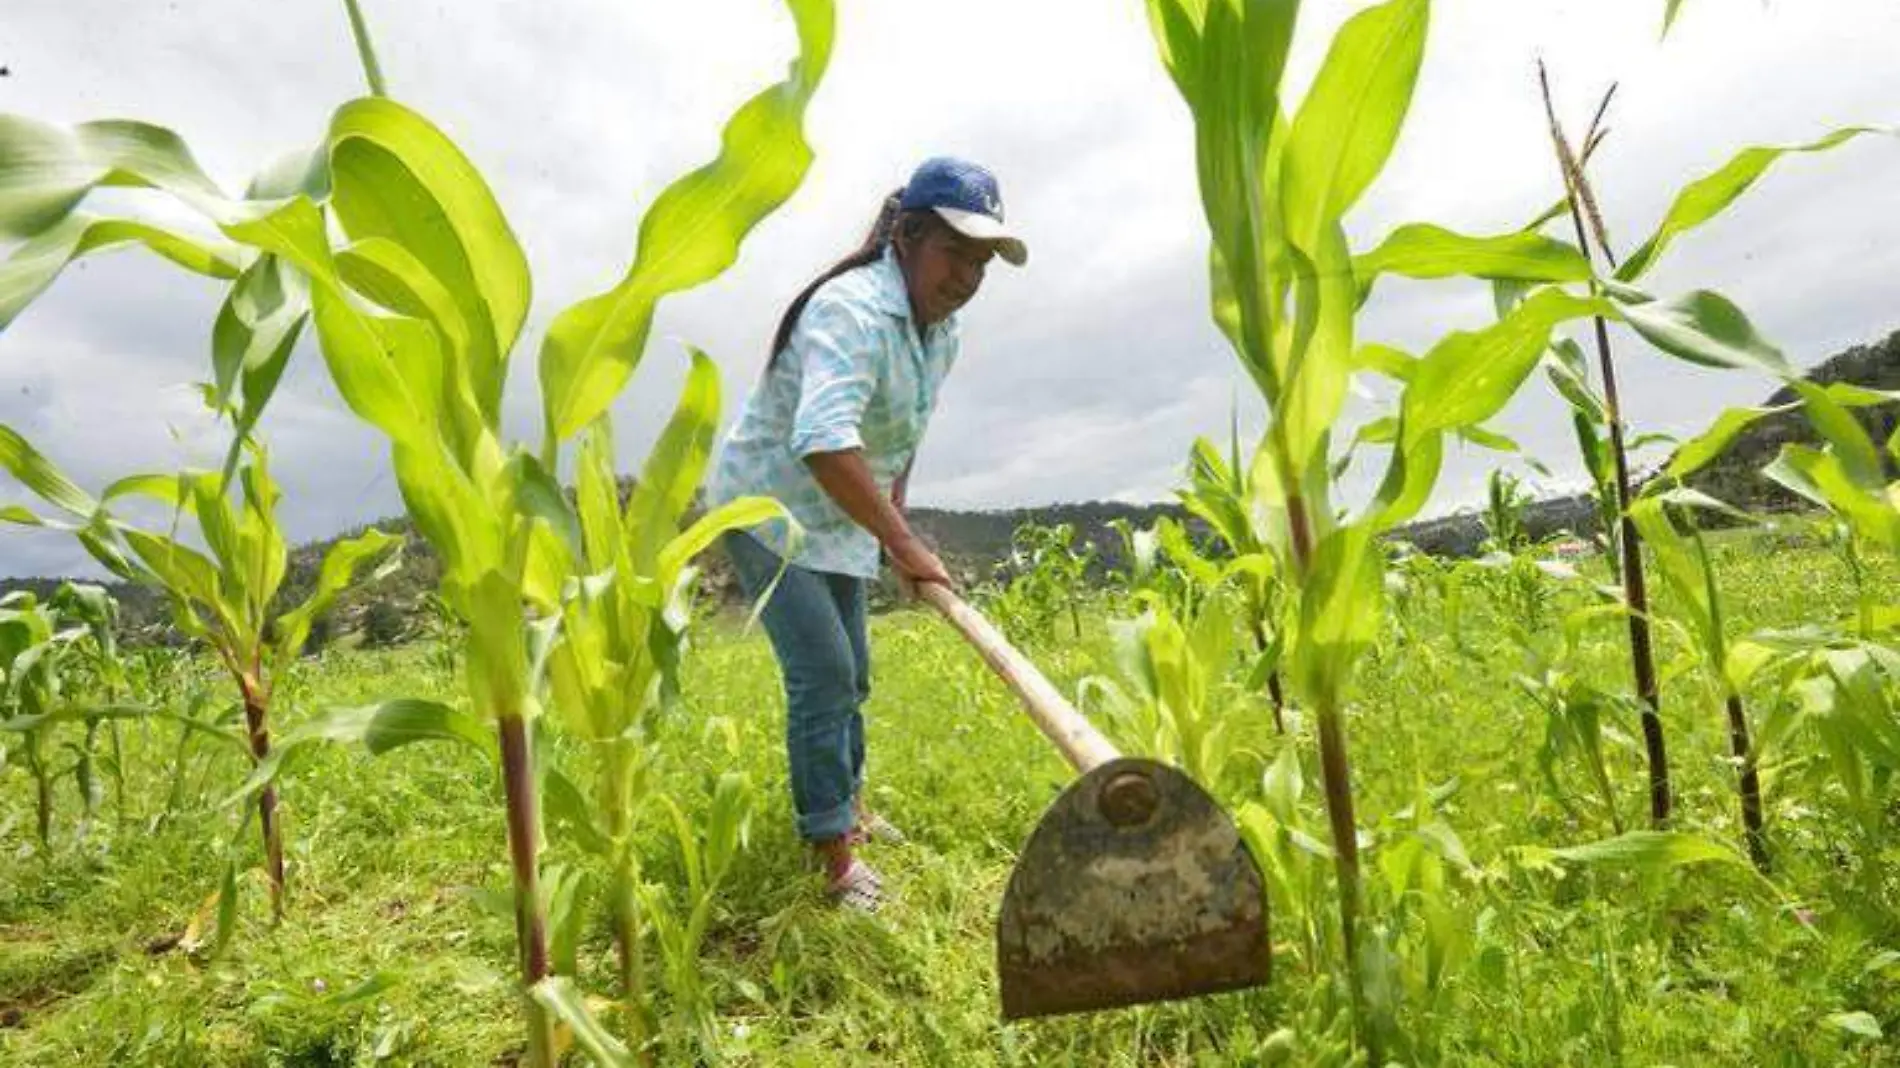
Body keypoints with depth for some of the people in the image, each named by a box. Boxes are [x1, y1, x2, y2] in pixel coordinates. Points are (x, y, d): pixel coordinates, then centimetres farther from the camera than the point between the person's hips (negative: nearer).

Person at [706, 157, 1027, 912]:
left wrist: (893, 522, 9)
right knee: (823, 672, -14)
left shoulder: (944, 332, 0)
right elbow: (822, 440, -45)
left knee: (850, 673, 16)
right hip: (767, 509, -8)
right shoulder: (854, 310, -29)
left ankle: (846, 806, 37)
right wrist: (902, 543, -42)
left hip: (840, 519, 9)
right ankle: (835, 853, 0)